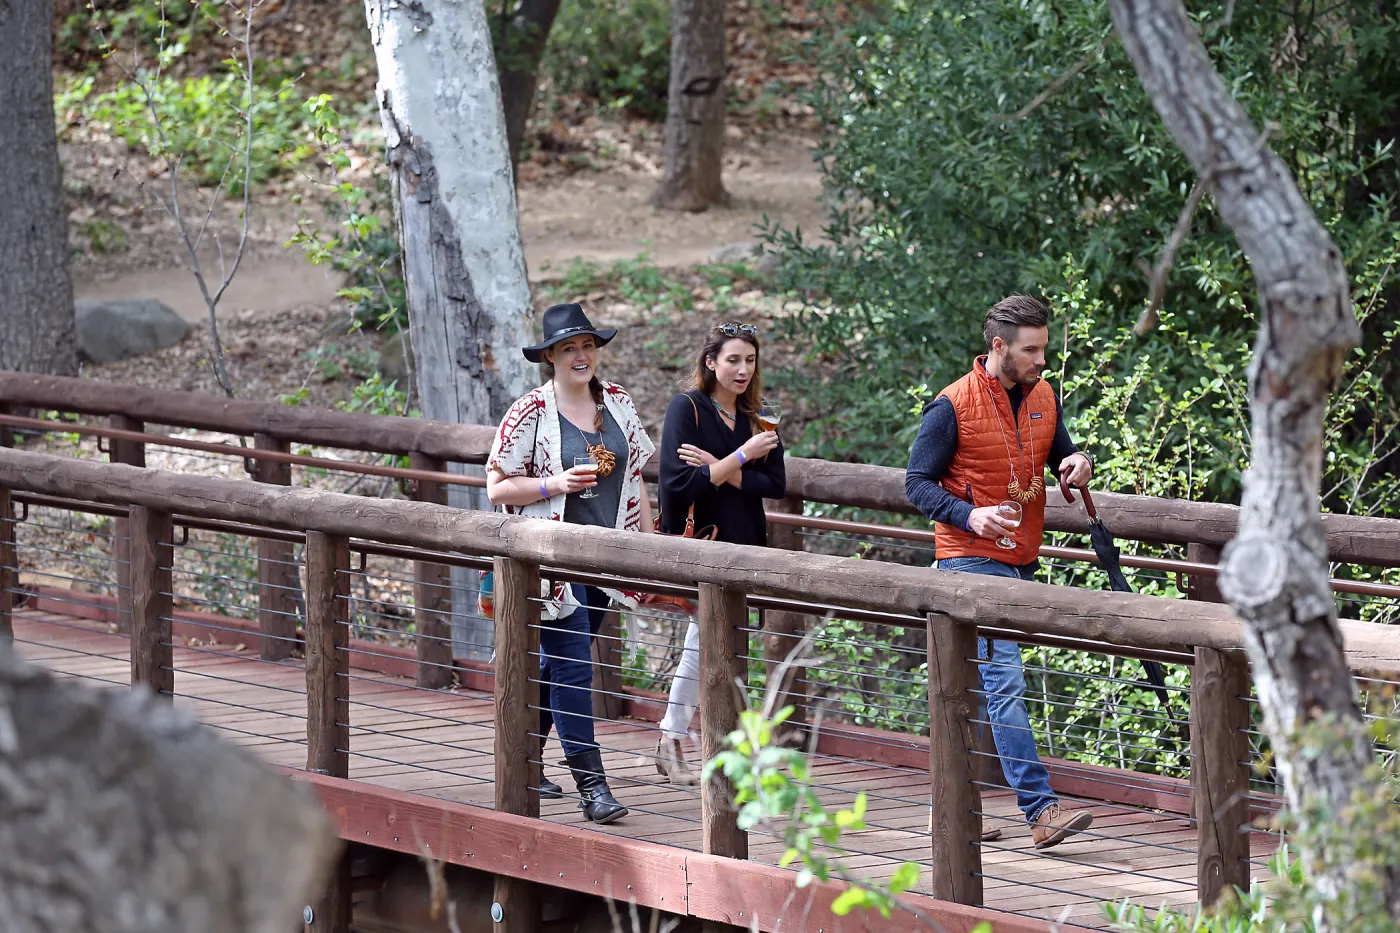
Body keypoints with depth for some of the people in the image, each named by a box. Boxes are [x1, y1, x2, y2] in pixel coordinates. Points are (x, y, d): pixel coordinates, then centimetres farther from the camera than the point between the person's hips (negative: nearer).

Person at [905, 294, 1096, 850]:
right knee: (1004, 683, -14)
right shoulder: (954, 406, -11)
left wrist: (1074, 465, -4)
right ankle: (1041, 811, -21)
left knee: (979, 688, 13)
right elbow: (918, 482, -8)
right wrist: (969, 515, -25)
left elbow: (1059, 454, 21)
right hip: (973, 559, -7)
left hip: (1021, 560, 7)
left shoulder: (1043, 397, 8)